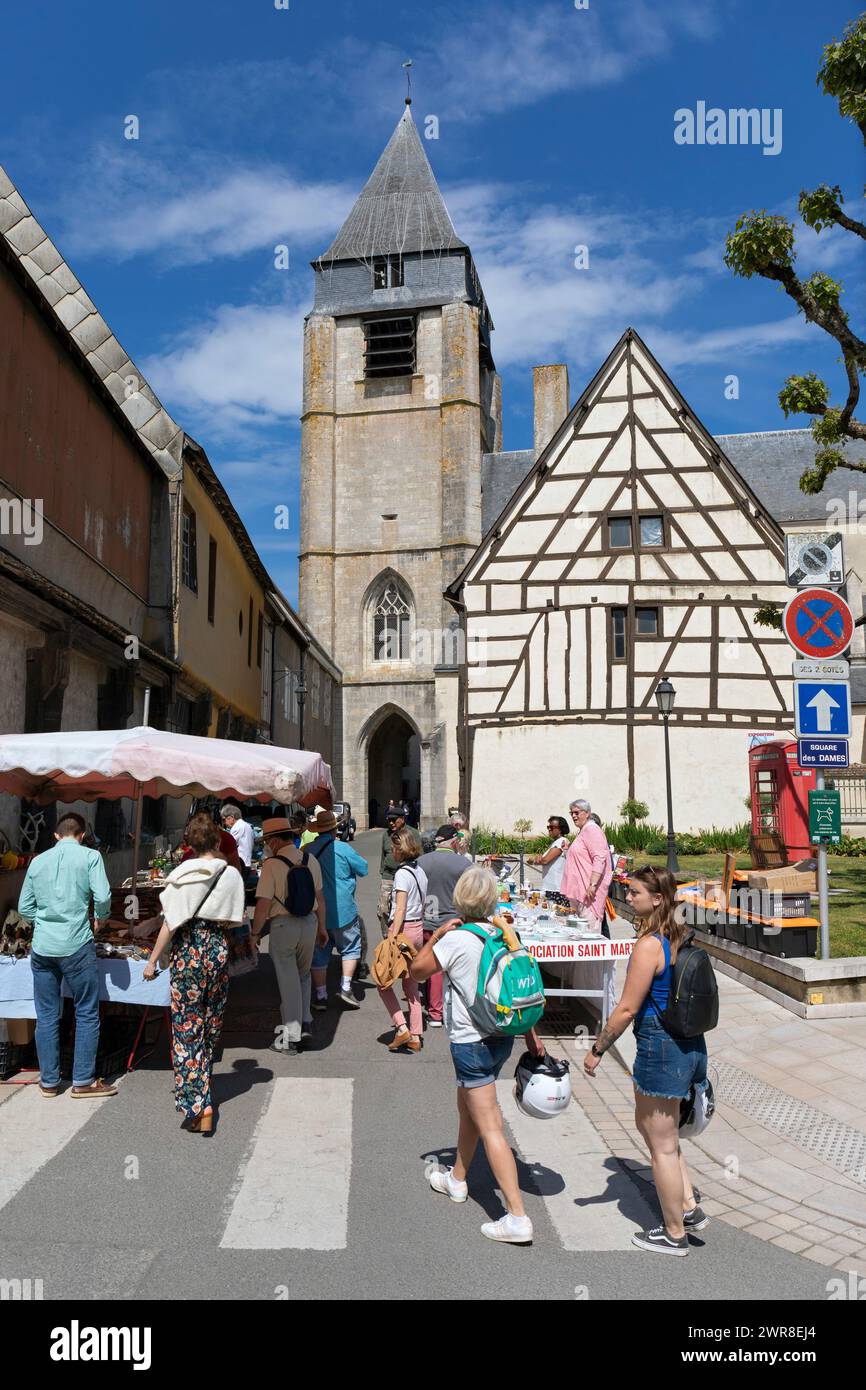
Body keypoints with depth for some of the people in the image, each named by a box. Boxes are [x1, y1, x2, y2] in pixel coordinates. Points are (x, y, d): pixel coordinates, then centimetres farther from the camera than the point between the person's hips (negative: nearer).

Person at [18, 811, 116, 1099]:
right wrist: (100, 918, 7)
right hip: (76, 946, -4)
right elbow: (103, 897, -13)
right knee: (87, 1014, 7)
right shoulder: (90, 856, -3)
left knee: (46, 1016, 12)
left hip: (42, 948, 4)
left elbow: (24, 907, 12)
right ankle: (83, 1081, 10)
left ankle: (49, 1081, 20)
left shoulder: (38, 861, 9)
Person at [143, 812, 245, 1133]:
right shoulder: (232, 875, -2)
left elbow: (171, 922, -9)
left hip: (187, 950, -3)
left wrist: (153, 960, -2)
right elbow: (234, 921, 0)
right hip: (218, 950, 3)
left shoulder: (182, 874, -7)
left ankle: (198, 1105, -8)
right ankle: (202, 1090, 31)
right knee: (211, 1025, 17)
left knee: (187, 1029, 1)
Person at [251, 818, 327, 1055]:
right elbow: (319, 897, 9)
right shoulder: (311, 860, 3)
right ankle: (305, 1023, 23)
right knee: (303, 975, 23)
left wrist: (255, 933, -5)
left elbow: (263, 904, -16)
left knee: (288, 981, 5)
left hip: (283, 926, -5)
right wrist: (321, 927, 19)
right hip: (310, 922, 5)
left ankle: (291, 1037, 12)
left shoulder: (272, 865, -14)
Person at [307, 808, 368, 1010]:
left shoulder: (307, 850, -2)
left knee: (319, 953, 12)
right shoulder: (342, 848, -14)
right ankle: (345, 988, 8)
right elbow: (364, 869, -3)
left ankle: (321, 996, 14)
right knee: (350, 948, 15)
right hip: (342, 911, -3)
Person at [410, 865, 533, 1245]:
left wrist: (438, 933, -2)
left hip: (470, 1042, -8)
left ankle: (517, 1218, -3)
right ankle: (457, 1179, 45)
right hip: (502, 1037, 8)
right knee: (467, 1109, 27)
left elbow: (416, 971, -5)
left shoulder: (456, 939, -19)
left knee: (489, 1128, -3)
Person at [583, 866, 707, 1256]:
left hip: (660, 1048, -9)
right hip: (688, 1044, 9)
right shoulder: (680, 938, 4)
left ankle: (674, 1234, 24)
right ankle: (689, 1207, 29)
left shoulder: (649, 945, -22)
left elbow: (627, 1009, -19)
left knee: (662, 1145, 8)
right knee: (648, 1123, 26)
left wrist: (597, 1049, -8)